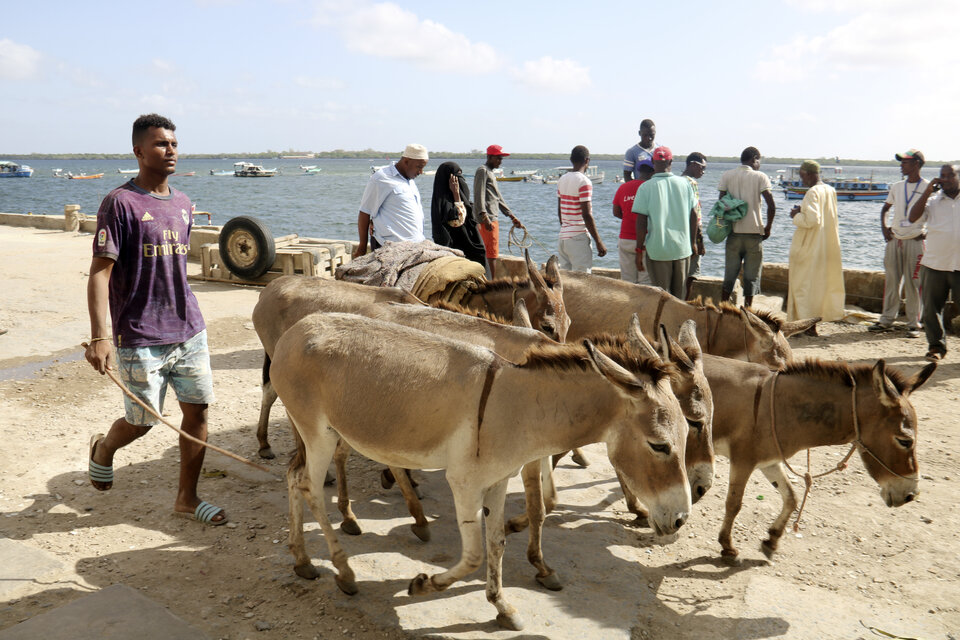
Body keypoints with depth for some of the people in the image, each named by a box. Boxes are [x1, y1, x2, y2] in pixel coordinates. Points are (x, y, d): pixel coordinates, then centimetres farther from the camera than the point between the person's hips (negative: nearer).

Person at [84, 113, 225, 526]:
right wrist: (99, 337, -22)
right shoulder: (121, 203, -10)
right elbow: (100, 272, -14)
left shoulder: (182, 204, 11)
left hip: (189, 330, 6)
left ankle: (187, 498, 18)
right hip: (140, 338, -6)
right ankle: (103, 448, 41)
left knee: (198, 410, 4)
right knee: (142, 422, 6)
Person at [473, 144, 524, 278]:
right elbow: (479, 196, -17)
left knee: (491, 252, 10)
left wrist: (512, 217, 23)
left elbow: (499, 199, 27)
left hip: (493, 218, 10)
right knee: (491, 252, -12)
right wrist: (484, 217, -25)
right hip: (488, 219, -10)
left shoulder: (490, 172, 24)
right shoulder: (482, 171, -6)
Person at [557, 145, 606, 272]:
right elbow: (586, 215, -17)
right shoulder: (584, 182, -13)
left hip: (563, 237, 8)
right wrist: (599, 242, -13)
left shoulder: (562, 179, 10)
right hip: (579, 237, -8)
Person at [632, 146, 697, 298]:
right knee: (679, 295, 15)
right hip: (682, 247, 3)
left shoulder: (646, 187, -9)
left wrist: (639, 251, -5)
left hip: (658, 249, -3)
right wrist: (693, 242, 18)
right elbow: (693, 214, 6)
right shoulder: (684, 183, 1)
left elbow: (641, 222, -12)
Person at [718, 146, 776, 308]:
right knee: (751, 277, 6)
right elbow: (771, 205, -10)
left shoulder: (727, 176, 5)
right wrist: (768, 227, 3)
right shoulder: (760, 177, -1)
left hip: (734, 232, 2)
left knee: (729, 275, 10)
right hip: (754, 232, -2)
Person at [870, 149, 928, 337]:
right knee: (891, 281, 7)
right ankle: (886, 320, 13)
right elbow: (885, 208, 24)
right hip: (894, 239, 5)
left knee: (913, 283, -4)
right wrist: (884, 227, 9)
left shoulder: (928, 188, -3)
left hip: (915, 241, -5)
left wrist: (927, 231, -10)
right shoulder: (896, 187, 12)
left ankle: (914, 323, 3)